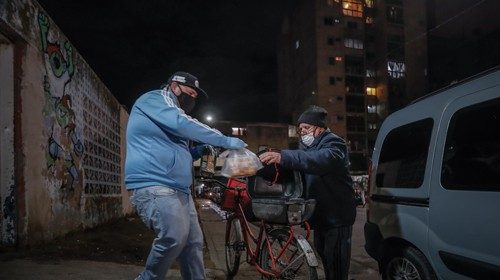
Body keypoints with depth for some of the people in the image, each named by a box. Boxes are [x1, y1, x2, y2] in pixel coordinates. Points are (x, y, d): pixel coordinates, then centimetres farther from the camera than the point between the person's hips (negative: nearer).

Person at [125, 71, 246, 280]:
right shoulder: (154, 99, -1)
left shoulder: (173, 114, 29)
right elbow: (183, 124, -18)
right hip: (153, 185, -10)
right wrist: (225, 141, -13)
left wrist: (200, 150, 14)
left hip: (179, 189, 10)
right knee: (175, 236, -27)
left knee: (193, 242, 7)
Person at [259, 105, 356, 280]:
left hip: (337, 216, -9)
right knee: (325, 261, 17)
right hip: (320, 216, 9)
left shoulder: (333, 143, -11)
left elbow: (324, 159, -35)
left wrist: (284, 157, -46)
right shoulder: (308, 147, 20)